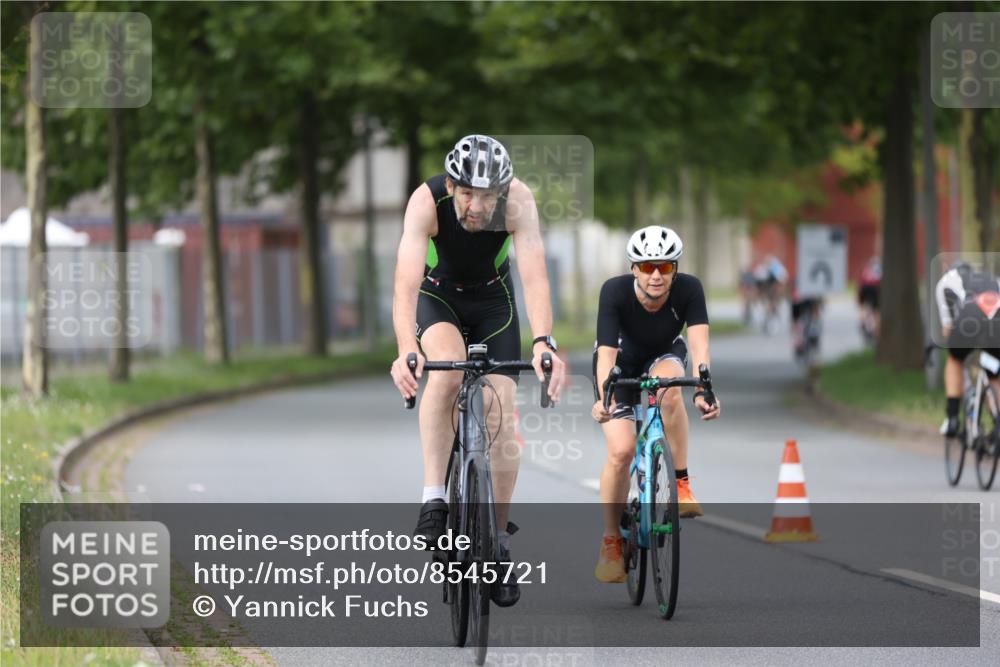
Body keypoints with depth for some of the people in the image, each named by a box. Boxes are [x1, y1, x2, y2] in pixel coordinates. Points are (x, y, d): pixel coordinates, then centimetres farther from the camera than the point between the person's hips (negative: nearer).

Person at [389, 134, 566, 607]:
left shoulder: (518, 201, -31)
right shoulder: (427, 201, -34)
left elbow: (534, 276, -40)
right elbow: (406, 281, -43)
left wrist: (543, 343, -56)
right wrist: (406, 349, -59)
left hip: (492, 299, 1)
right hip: (438, 295, -1)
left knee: (501, 415, -9)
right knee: (447, 368, -33)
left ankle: (499, 543, 7)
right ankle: (433, 500, -27)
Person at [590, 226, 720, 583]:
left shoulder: (688, 289, -29)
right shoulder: (615, 291, -32)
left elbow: (699, 342, -40)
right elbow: (606, 352, -39)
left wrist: (703, 390, -58)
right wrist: (604, 398, -57)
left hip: (664, 355, 1)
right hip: (622, 360, -1)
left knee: (669, 387, -37)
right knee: (621, 450, -17)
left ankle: (682, 484, -23)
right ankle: (611, 540, 1)